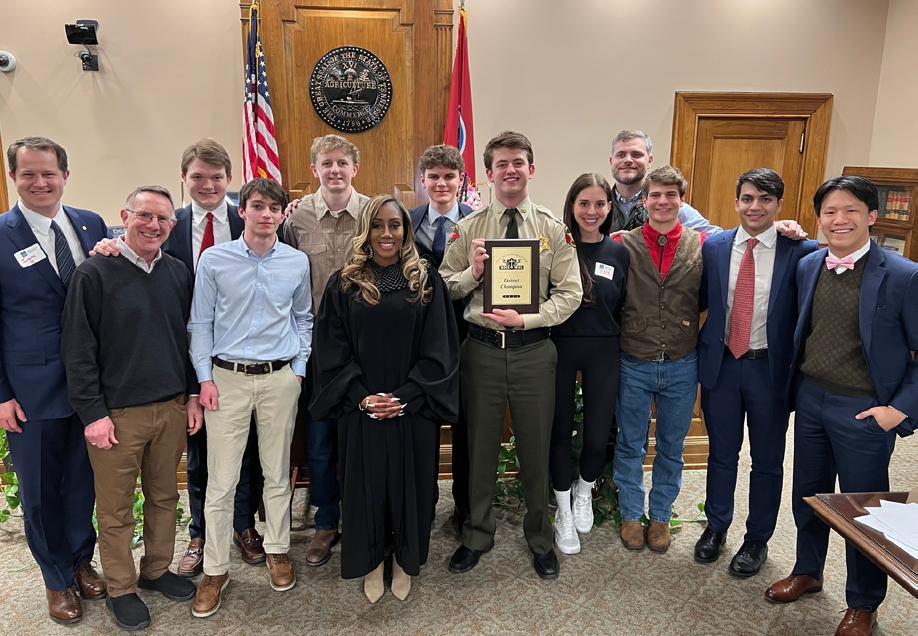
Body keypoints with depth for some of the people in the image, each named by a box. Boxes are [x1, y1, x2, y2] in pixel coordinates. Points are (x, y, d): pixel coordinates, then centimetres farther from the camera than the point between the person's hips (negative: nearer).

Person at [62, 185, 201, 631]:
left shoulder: (178, 274, 5)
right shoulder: (94, 274, -9)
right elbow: (78, 351, -9)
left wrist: (192, 395, 9)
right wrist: (93, 413, -11)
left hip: (173, 408, 4)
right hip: (117, 413, -4)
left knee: (164, 497, 17)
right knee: (116, 509, 9)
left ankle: (157, 570, 36)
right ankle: (121, 589, 27)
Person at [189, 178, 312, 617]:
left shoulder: (298, 262, 2)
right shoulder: (214, 260, -2)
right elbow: (200, 323, 2)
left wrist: (299, 369, 6)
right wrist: (205, 377, -3)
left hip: (281, 379, 2)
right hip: (228, 378, -1)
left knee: (278, 472, 12)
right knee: (221, 479, 3)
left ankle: (277, 550, 31)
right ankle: (215, 569, 18)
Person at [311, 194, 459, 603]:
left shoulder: (427, 281, 0)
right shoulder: (344, 284, 1)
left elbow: (438, 349, -3)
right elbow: (332, 351, -2)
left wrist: (406, 396, -13)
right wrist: (361, 397, -13)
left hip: (413, 410, 0)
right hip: (361, 410, 0)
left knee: (410, 484, 11)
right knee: (366, 485, 11)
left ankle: (405, 562, 33)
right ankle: (371, 564, 32)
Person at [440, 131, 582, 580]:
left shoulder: (554, 229, 0)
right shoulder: (468, 228, 2)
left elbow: (570, 294, -3)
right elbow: (445, 289, 2)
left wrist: (526, 320, -15)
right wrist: (472, 272, -16)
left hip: (534, 350, 0)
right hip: (481, 349, 1)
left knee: (536, 450, 13)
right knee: (479, 447, 14)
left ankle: (540, 538, 36)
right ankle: (477, 535, 36)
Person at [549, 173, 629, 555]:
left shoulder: (619, 253, 2)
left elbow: (620, 309, 6)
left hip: (603, 351, 1)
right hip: (560, 347, -1)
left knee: (598, 434, 5)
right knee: (560, 430, 8)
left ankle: (584, 494, 37)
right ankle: (563, 512, 28)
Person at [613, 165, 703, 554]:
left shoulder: (701, 245, -2)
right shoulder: (624, 245, -6)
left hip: (681, 365, 2)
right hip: (634, 364, -1)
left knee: (672, 448, 16)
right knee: (630, 446, 13)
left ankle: (661, 516, 36)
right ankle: (631, 515, 33)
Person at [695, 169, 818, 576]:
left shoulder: (800, 251, -9)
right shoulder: (714, 247, -1)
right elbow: (701, 301, 2)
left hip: (770, 369, -2)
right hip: (722, 363, 2)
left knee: (767, 460, 13)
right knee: (721, 452, 17)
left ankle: (758, 539, 34)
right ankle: (716, 527, 37)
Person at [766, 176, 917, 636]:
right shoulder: (807, 267, 2)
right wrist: (796, 387, 9)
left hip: (864, 411, -4)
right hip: (810, 399, 5)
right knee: (807, 494, 18)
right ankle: (807, 572, 42)